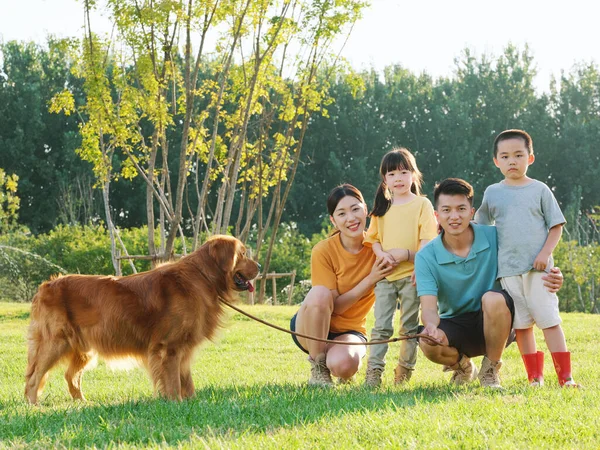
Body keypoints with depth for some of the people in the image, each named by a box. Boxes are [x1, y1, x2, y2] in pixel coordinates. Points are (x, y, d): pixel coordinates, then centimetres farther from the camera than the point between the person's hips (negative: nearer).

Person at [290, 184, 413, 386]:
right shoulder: (323, 251, -16)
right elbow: (335, 307, -16)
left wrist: (405, 253, -28)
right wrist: (371, 279, -24)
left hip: (350, 332, 1)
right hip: (312, 328, -1)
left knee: (344, 365, -35)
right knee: (320, 293, -36)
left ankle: (333, 360, 5)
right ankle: (317, 365, -15)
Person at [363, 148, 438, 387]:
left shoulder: (422, 204, 2)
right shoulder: (382, 207, 13)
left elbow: (427, 238, -5)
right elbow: (373, 238, 16)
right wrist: (382, 254, -4)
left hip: (411, 275, -3)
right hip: (385, 274, 3)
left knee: (410, 326, 5)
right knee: (381, 325, -1)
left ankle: (405, 371, 14)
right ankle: (374, 371, -2)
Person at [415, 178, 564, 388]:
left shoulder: (494, 237, -9)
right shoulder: (426, 257, -10)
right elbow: (429, 306, -19)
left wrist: (551, 276, -25)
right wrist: (430, 325, -46)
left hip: (494, 324, -1)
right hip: (455, 325, 1)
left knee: (493, 298, -35)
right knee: (428, 343, -33)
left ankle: (491, 370, -10)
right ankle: (462, 365, 6)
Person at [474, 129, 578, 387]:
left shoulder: (539, 190, 3)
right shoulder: (493, 193, 9)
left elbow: (556, 226, 3)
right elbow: (481, 228, 19)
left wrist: (545, 253, -9)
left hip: (538, 267, -2)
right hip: (508, 269, 2)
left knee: (549, 319, -7)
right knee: (521, 324, 4)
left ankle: (565, 376, -6)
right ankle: (534, 376, 11)